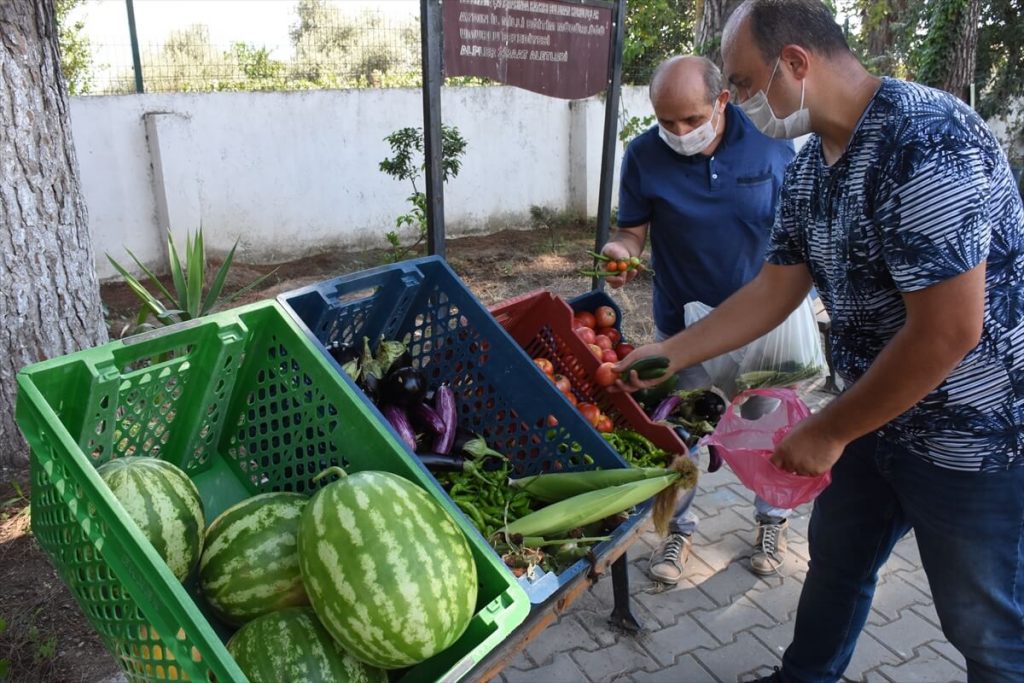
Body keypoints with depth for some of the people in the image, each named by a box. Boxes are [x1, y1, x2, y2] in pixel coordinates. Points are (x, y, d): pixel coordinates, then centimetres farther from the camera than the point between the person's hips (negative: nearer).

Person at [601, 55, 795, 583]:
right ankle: (679, 529, 33)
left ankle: (773, 519, 40)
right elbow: (633, 229, -6)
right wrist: (621, 250, -28)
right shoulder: (644, 155, -12)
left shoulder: (768, 141, -11)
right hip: (683, 322, 0)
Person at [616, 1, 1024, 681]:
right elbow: (774, 290, 8)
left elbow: (947, 333, -29)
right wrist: (670, 354, 6)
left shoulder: (925, 141, -26)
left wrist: (829, 431, -18)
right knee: (836, 555, 23)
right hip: (881, 415, 9)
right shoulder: (809, 167, 2)